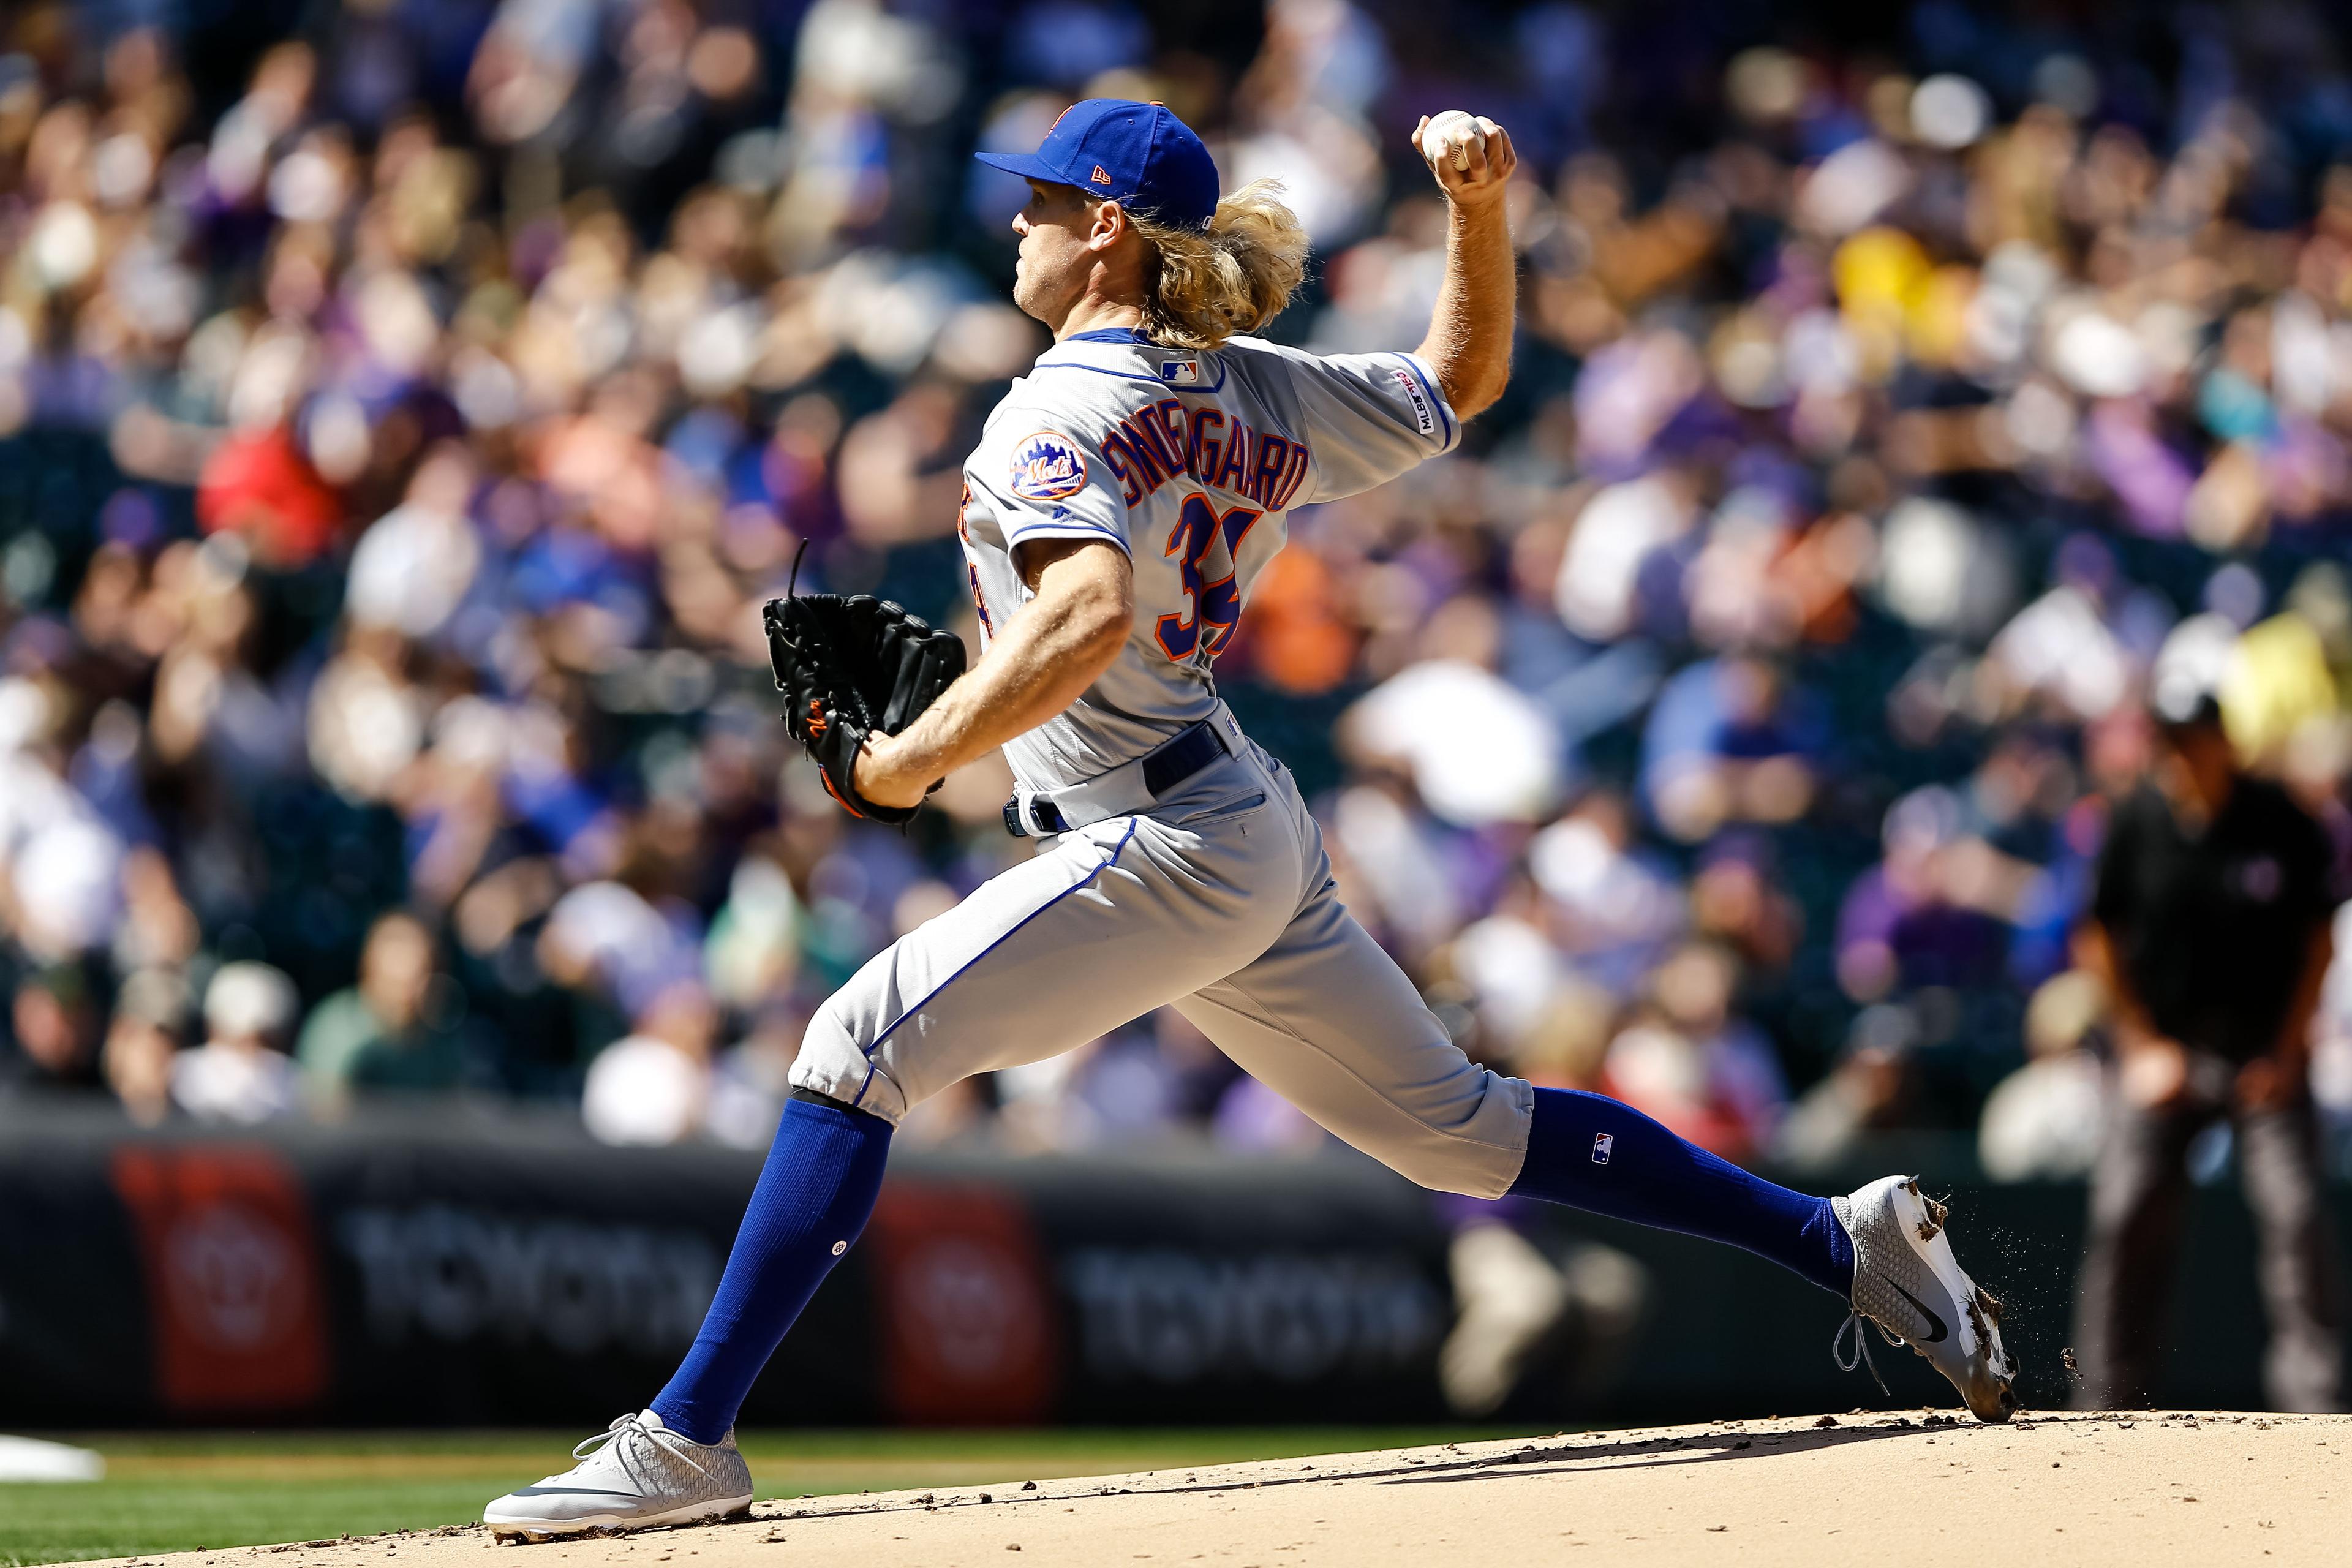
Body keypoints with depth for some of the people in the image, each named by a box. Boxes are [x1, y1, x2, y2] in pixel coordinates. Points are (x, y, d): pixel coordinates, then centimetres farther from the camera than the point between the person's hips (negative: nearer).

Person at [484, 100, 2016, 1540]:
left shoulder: (1062, 411, -14)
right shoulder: (1256, 394, 10)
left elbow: (1091, 613, -32)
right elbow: (1463, 382, 22)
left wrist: (925, 753, -26)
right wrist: (1481, 205, 10)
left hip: (1166, 852, -9)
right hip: (1259, 834, 9)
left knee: (861, 1045, -12)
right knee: (1452, 1121, 17)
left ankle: (688, 1439, -18)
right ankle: (1846, 1240, 17)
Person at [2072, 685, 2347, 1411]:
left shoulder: (2282, 821, -8)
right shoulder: (2137, 822, -5)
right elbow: (2101, 940, 5)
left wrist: (2288, 1051, -5)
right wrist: (2143, 1046, -1)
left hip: (2265, 1051, -1)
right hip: (2163, 1045, 1)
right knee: (2125, 1221, -4)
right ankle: (2105, 1402, 5)